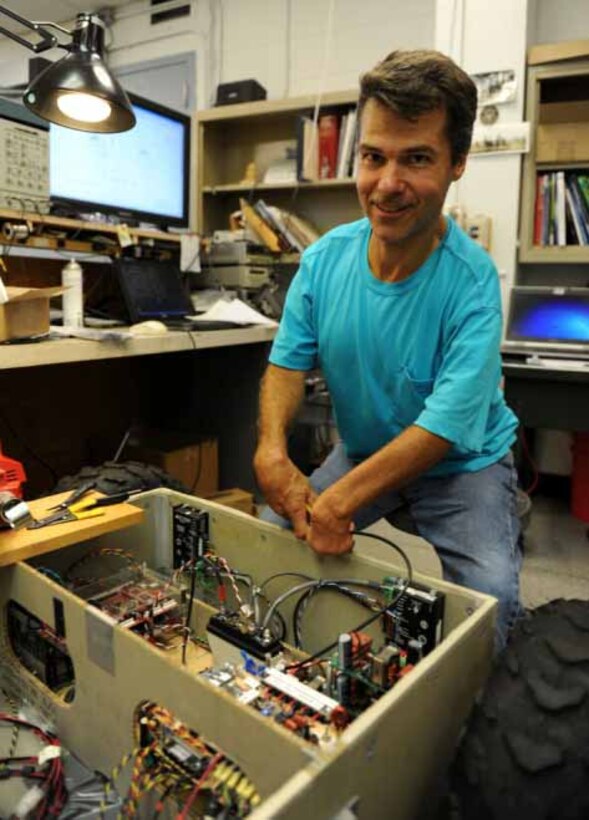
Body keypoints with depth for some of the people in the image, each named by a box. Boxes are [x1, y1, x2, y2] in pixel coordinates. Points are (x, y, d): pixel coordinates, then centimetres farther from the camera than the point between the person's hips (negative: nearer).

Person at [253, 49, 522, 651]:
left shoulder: (472, 283, -25)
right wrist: (272, 450, -26)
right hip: (362, 450, 4)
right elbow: (287, 364, -7)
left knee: (490, 596, -23)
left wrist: (340, 502, -35)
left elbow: (443, 429, -28)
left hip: (462, 463, -3)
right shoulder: (323, 259, -11)